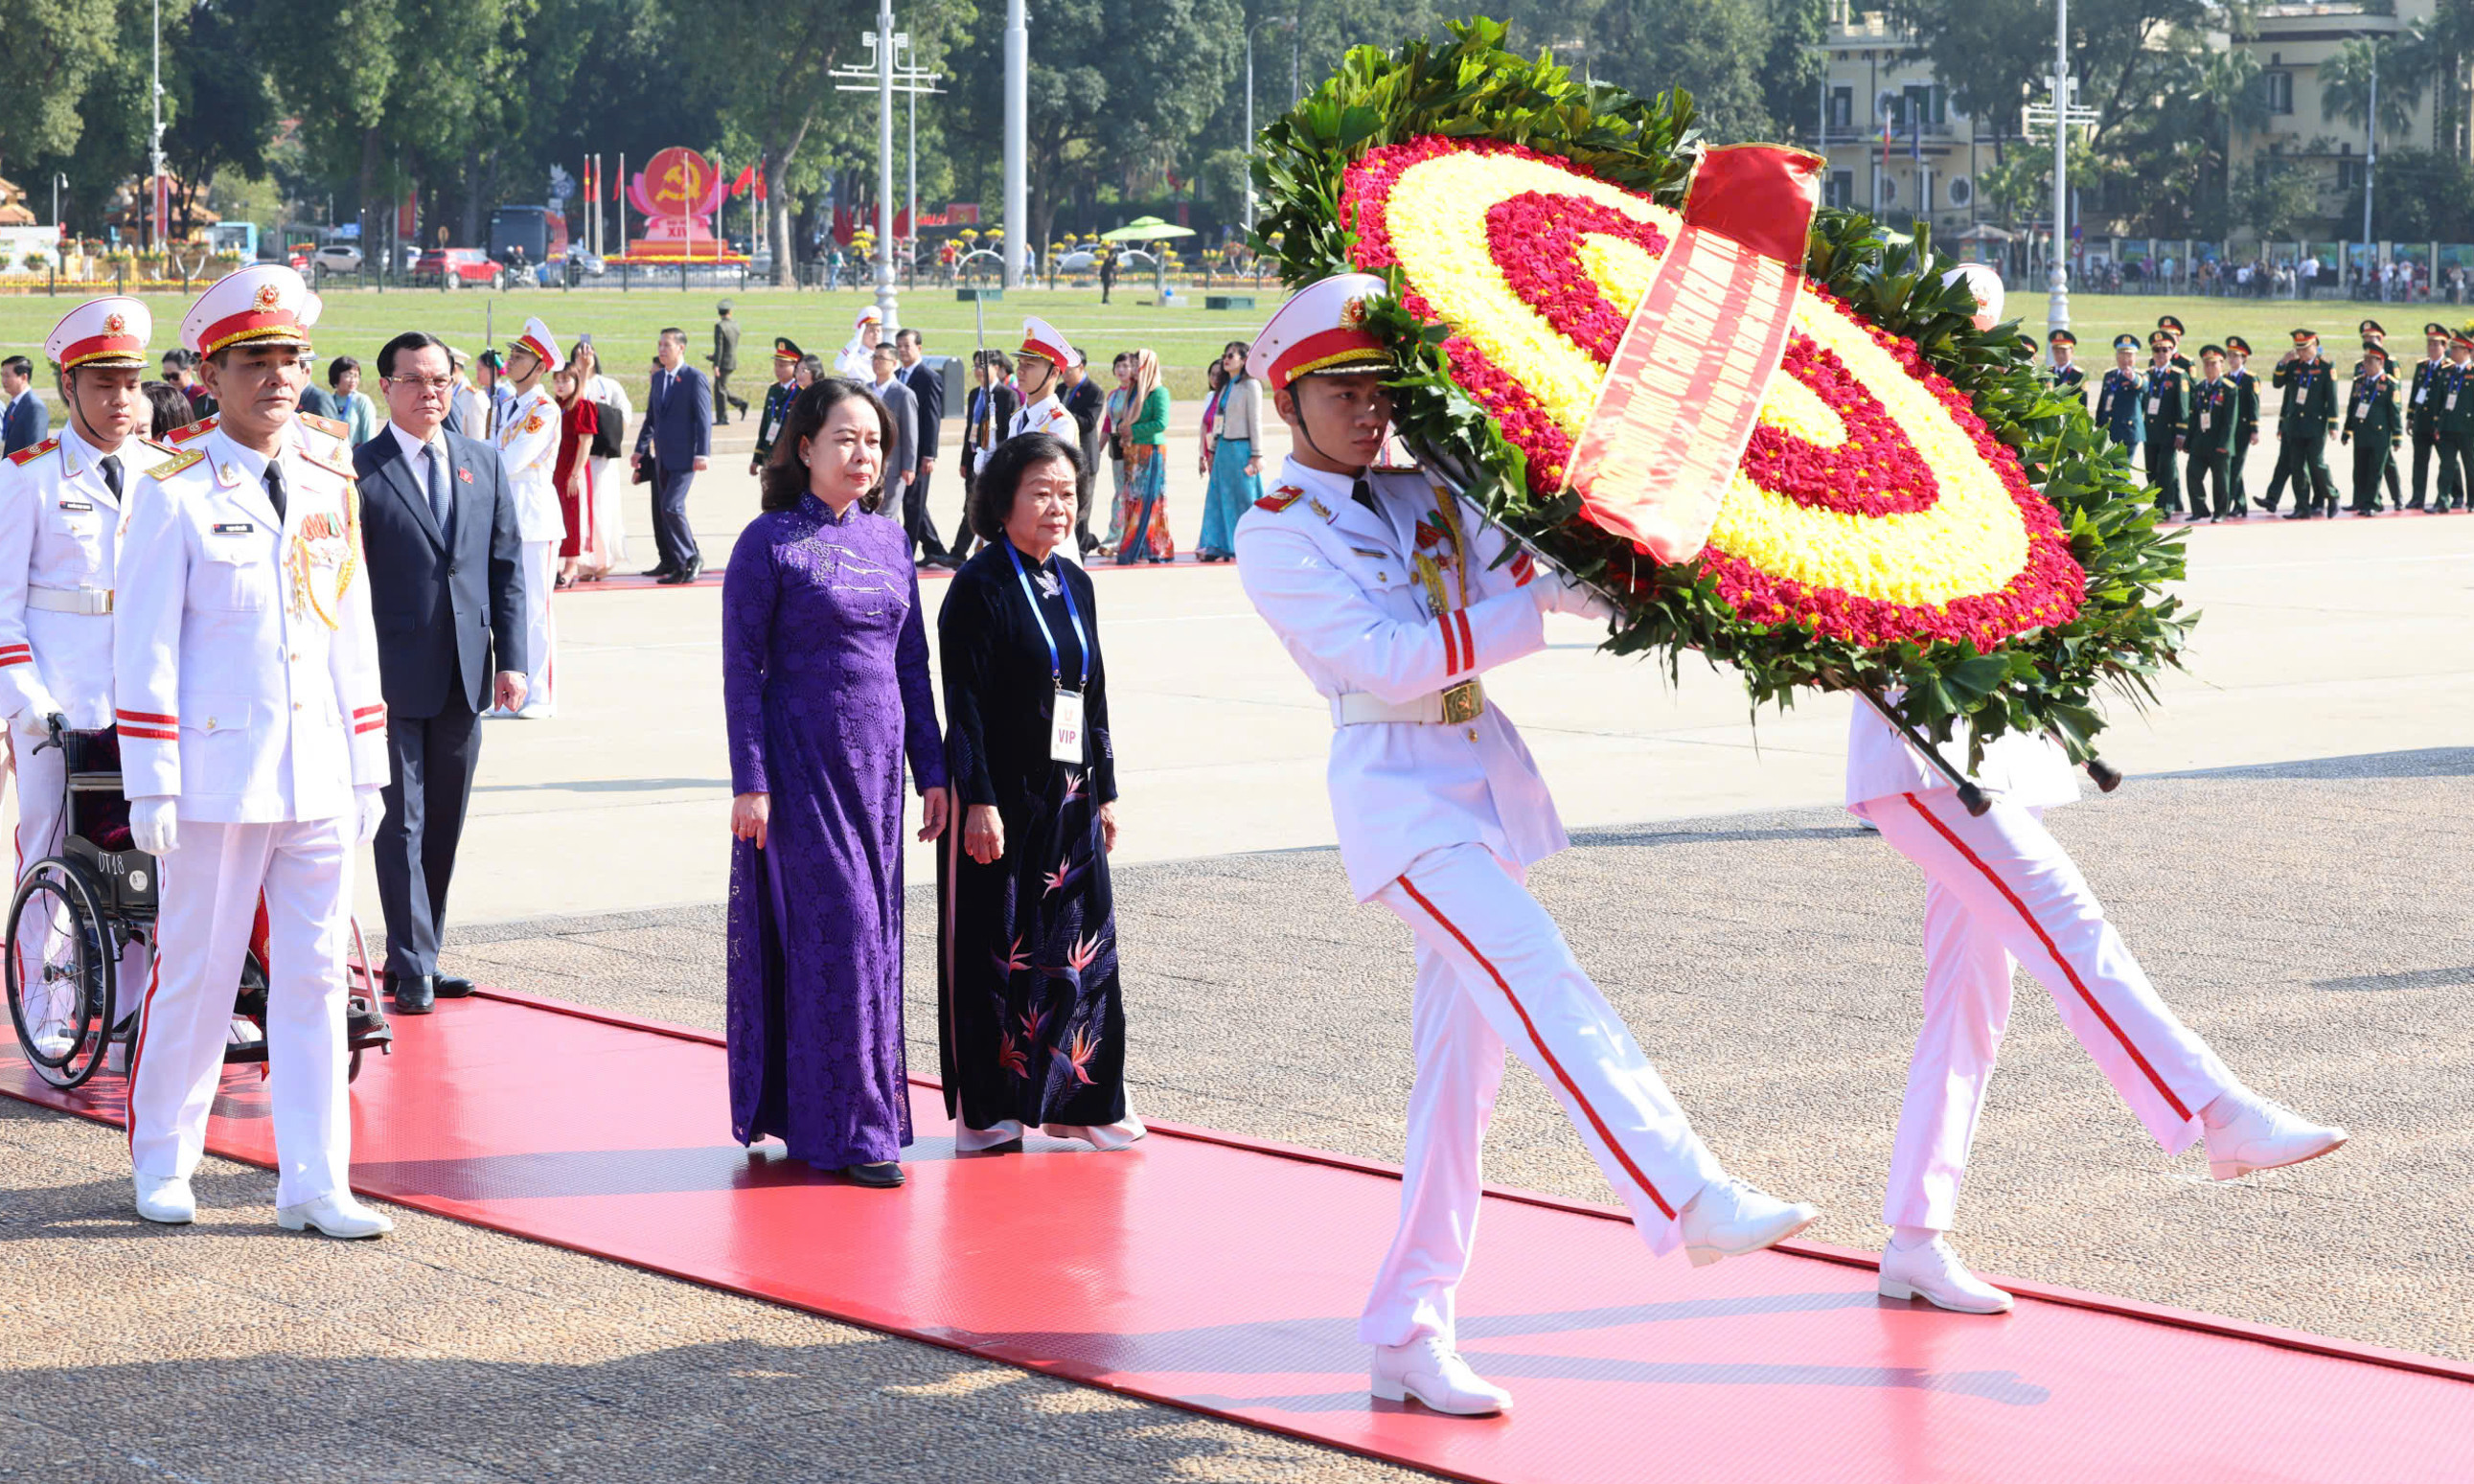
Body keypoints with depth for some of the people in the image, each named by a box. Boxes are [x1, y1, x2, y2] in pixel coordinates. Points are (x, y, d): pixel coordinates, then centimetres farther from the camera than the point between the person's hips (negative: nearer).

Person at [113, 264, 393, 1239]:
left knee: (315, 976, 4)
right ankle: (162, 1164, 22)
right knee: (196, 974, 5)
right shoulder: (174, 495, -4)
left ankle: (312, 1185, 8)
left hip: (319, 780, 4)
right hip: (216, 776, -4)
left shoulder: (331, 490, 10)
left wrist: (368, 774, 11)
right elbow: (142, 649, -6)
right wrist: (150, 788, -10)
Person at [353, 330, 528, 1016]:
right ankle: (413, 969, 0)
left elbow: (507, 567, 11)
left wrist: (511, 658, 3)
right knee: (403, 824, -3)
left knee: (445, 826, 11)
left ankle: (418, 955, 21)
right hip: (394, 675, -5)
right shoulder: (359, 471, -6)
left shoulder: (484, 463, 10)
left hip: (464, 676, 5)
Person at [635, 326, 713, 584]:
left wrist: (702, 454, -18)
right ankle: (672, 563, 15)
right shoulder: (658, 378, 15)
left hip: (684, 456, -8)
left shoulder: (695, 378, -8)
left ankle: (691, 558, -5)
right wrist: (640, 449, 17)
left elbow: (704, 418, -12)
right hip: (662, 456, 8)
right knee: (663, 510, 8)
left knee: (671, 507, -16)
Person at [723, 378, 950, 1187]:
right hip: (802, 762, -6)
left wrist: (931, 769, 11)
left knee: (873, 932, 6)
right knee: (834, 931, -8)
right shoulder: (769, 542, -7)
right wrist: (750, 782, -13)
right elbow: (742, 667, -8)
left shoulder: (889, 540, 10)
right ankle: (844, 1126, -3)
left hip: (875, 762, 6)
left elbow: (911, 660, 14)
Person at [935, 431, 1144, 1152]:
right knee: (995, 949, 0)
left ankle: (1077, 1099, 17)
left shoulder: (1075, 585, 11)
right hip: (1002, 800, -7)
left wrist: (1104, 791, 16)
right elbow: (964, 705, -13)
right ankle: (985, 1109, 8)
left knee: (1082, 943, 7)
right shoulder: (981, 587, -9)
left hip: (1069, 800, 7)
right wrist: (978, 802, -17)